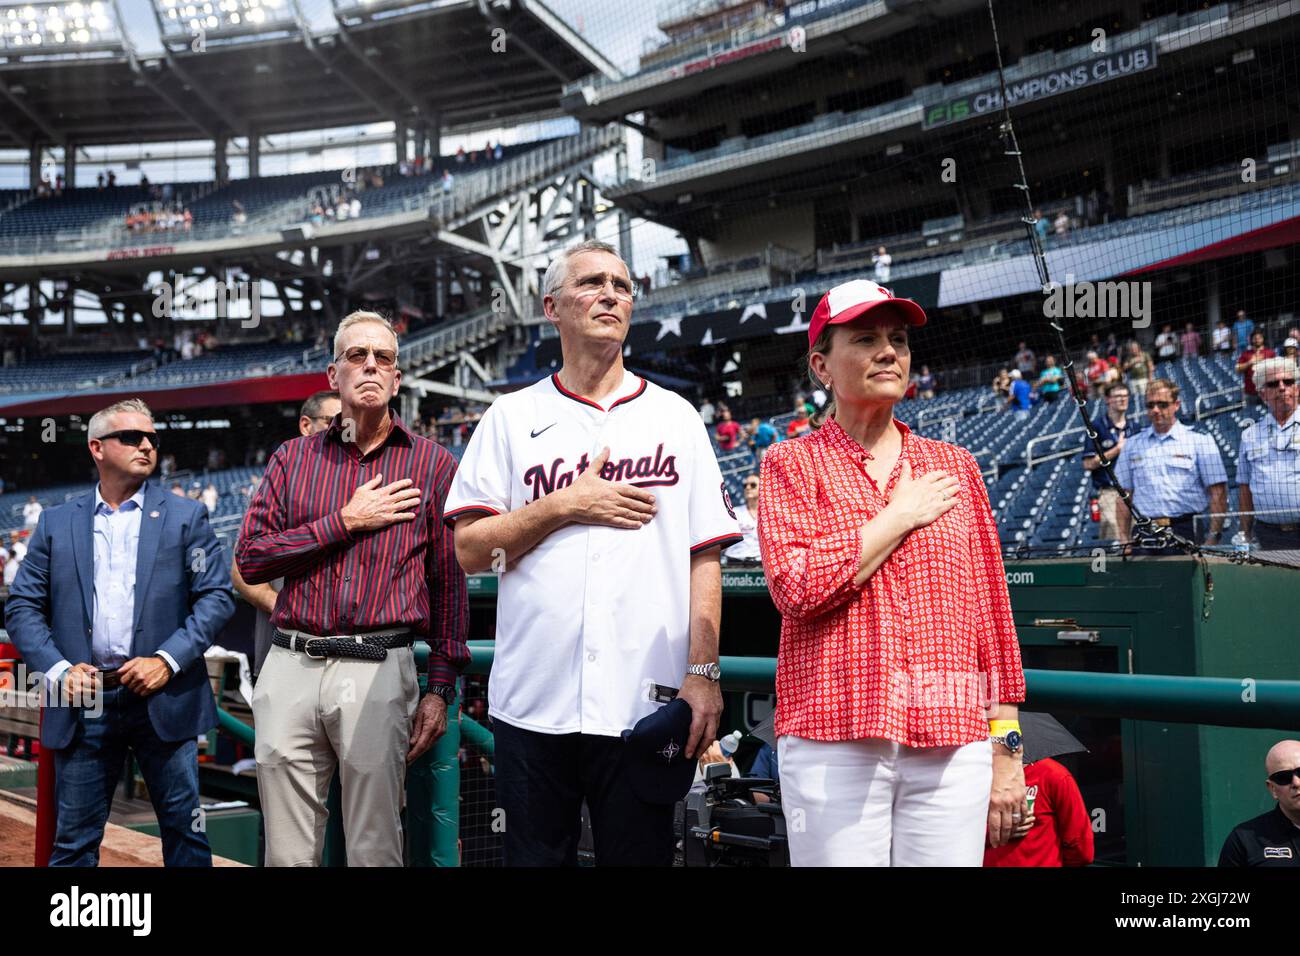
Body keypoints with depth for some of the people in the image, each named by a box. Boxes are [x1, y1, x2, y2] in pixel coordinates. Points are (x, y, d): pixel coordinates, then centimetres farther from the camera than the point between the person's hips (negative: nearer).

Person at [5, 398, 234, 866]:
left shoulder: (186, 516, 5)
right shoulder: (56, 523, 10)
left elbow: (217, 597, -1)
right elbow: (21, 606, 7)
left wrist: (168, 660, -12)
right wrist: (57, 669, -7)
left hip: (162, 699, -1)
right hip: (84, 702, 1)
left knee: (184, 830, 5)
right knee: (74, 841, 9)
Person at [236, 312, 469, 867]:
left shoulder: (433, 463, 6)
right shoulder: (292, 458, 12)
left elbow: (450, 582, 5)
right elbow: (250, 559, 3)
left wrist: (441, 688, 1)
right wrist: (346, 522, -6)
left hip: (379, 671, -2)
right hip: (290, 668, 2)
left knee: (374, 851, 4)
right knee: (287, 852, 9)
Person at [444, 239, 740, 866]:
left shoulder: (674, 416, 9)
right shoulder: (512, 418, 8)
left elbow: (704, 557, 5)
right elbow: (469, 550, 2)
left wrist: (703, 674, -4)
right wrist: (567, 505, -8)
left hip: (644, 702, 0)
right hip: (532, 699, 1)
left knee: (640, 854, 6)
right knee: (536, 857, 11)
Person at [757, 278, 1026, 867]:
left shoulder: (955, 465, 14)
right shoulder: (792, 464, 5)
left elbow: (991, 613, 12)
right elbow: (796, 587, -12)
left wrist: (1006, 749, 7)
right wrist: (902, 514, -4)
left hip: (954, 744, 3)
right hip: (834, 742, -3)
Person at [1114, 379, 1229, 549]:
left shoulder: (1200, 441, 5)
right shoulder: (1132, 445, 14)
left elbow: (1218, 492, 0)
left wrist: (1213, 537, -8)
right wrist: (1124, 538, 5)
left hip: (1186, 531, -2)